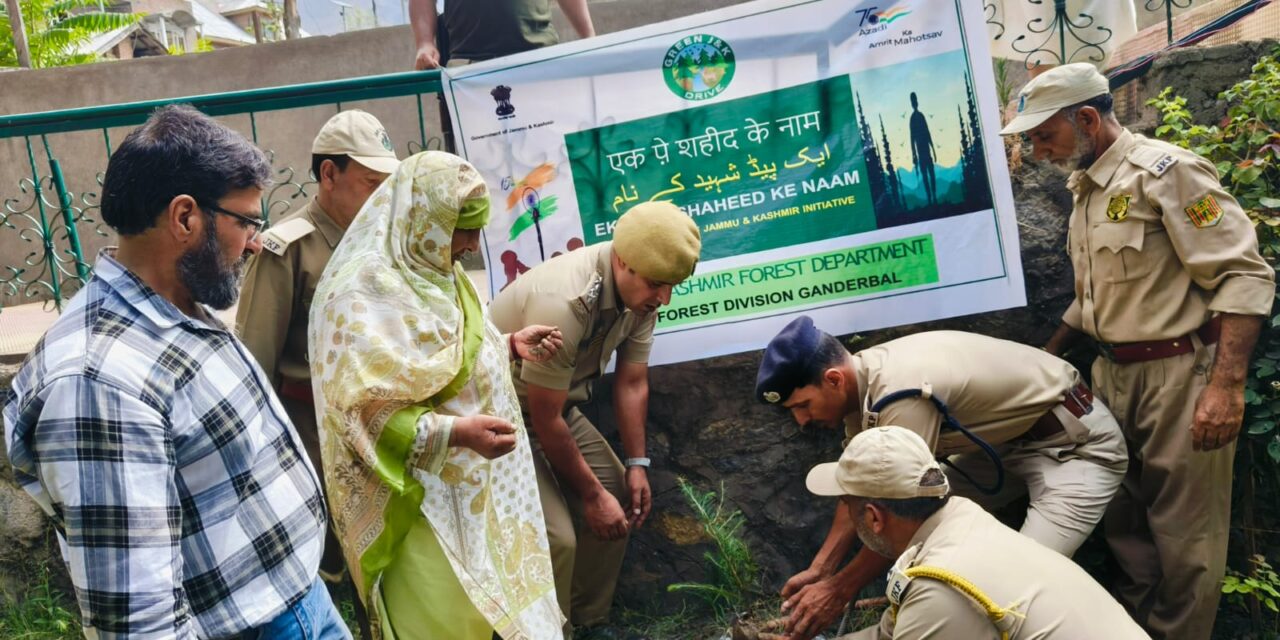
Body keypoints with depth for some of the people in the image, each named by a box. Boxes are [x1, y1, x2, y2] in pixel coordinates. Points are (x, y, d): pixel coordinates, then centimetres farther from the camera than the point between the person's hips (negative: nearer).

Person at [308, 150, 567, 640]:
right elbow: (363, 412, -23)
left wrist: (510, 345, 6)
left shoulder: (432, 271, 7)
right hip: (420, 498, -9)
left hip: (469, 484, 9)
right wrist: (456, 432, -32)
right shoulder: (365, 291, -20)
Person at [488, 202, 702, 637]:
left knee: (620, 499, 7)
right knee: (556, 536, -17)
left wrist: (638, 464, -5)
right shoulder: (563, 302, -35)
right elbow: (545, 420, -26)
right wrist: (591, 494, -16)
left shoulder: (639, 291, -12)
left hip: (558, 405, 8)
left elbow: (633, 382, -1)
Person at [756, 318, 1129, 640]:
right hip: (1009, 438, 9)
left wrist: (839, 590, -16)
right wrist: (819, 569, -3)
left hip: (1076, 443, -9)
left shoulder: (901, 394, -34)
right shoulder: (862, 381, -6)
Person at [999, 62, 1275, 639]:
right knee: (1122, 514, 16)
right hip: (1114, 374, 8)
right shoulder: (1086, 189, 12)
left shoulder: (1165, 171, -14)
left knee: (1183, 530, 3)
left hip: (1179, 375, -8)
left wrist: (1226, 385, -24)